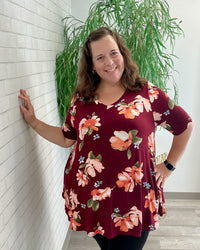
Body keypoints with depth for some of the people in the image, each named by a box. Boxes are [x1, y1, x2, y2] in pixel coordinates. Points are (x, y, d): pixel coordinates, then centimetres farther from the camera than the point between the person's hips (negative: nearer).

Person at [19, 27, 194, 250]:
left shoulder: (147, 94, -4)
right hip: (89, 198, 3)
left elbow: (185, 125, 6)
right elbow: (66, 138, 13)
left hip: (132, 202, -2)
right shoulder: (81, 99, 5)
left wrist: (168, 166, 5)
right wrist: (33, 121, 8)